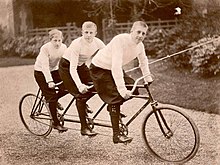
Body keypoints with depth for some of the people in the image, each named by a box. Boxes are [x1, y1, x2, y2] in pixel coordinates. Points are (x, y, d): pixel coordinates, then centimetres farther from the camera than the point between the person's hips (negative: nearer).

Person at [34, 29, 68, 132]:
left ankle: (55, 100, 10)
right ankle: (56, 123, -1)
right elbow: (45, 66, -31)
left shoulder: (63, 47, -11)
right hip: (41, 73, -5)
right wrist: (49, 81, -40)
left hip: (54, 70, 5)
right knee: (51, 97, -12)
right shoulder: (45, 48, -26)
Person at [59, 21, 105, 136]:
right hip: (66, 67, -6)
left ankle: (81, 104, 17)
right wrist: (79, 85, -47)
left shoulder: (98, 43, -17)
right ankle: (84, 128, -9)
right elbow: (72, 69, -35)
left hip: (81, 66, 6)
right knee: (81, 94, -16)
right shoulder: (77, 44, -31)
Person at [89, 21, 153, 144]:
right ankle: (116, 135, -12)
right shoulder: (120, 40, -32)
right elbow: (116, 67, -39)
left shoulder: (140, 46, -8)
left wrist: (148, 77, 12)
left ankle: (113, 107, 22)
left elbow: (143, 60, 16)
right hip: (100, 69, -8)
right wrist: (122, 90, -42)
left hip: (116, 69, 8)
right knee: (116, 97, -16)